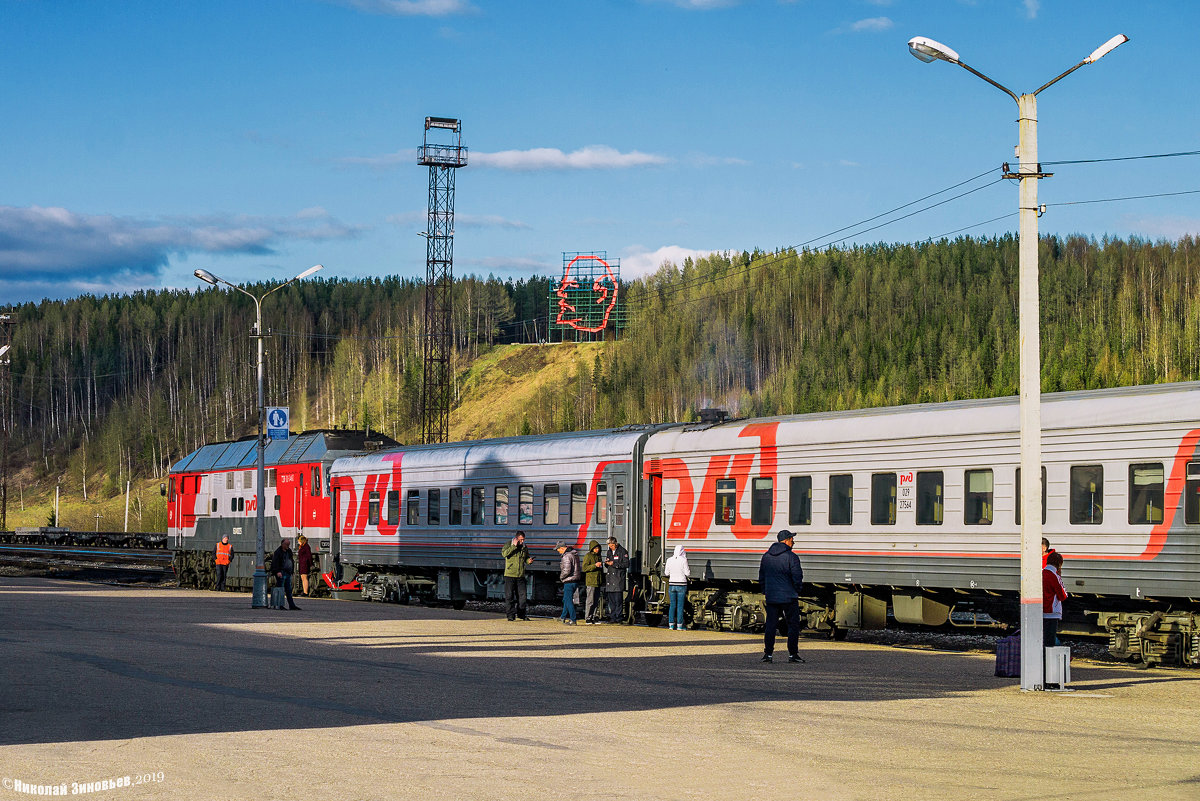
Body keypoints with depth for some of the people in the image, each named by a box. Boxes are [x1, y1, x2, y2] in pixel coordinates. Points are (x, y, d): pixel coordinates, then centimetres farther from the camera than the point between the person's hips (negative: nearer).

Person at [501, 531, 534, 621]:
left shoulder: (524, 547, 11)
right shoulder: (508, 544, -3)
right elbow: (504, 553, -20)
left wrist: (528, 560, -1)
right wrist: (514, 546, -22)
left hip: (521, 575, 4)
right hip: (510, 575, -4)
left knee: (522, 595, 5)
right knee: (509, 596, -2)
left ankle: (521, 614, 15)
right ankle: (511, 614, 2)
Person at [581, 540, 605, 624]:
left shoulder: (598, 556, 17)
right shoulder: (588, 556, -5)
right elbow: (584, 568, -15)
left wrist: (602, 582, 25)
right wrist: (595, 565, -24)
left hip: (598, 582, 7)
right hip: (590, 582, -7)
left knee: (597, 601, 8)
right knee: (590, 601, -7)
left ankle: (595, 617, 13)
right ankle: (588, 618, -4)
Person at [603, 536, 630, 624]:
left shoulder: (622, 551, -2)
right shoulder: (609, 552, 18)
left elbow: (626, 564, -9)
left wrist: (614, 564, -15)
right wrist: (606, 563, 2)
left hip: (619, 578, -6)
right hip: (610, 579, 6)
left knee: (618, 600, -8)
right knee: (610, 599, 5)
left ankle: (618, 617, -4)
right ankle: (612, 617, 9)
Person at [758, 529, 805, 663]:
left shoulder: (766, 557, 8)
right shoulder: (791, 557, -11)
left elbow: (761, 577, 13)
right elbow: (797, 577, -12)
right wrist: (796, 592, 4)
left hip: (771, 597, 5)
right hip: (789, 597, -5)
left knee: (770, 626, 8)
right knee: (793, 625, 4)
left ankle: (768, 653, 5)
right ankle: (792, 654, 3)